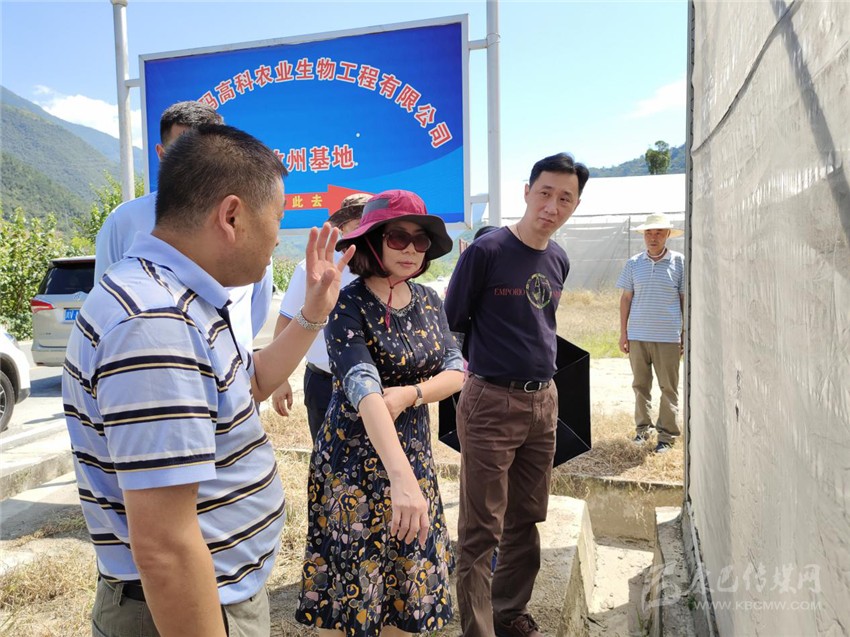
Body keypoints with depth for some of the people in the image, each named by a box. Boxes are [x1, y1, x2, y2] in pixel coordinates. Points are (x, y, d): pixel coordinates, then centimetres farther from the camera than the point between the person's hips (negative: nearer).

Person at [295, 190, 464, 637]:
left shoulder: (428, 301, 2)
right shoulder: (349, 306, -18)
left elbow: (456, 371, 0)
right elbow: (364, 389, -32)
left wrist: (411, 394, -20)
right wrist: (400, 477, -43)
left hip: (414, 455, 6)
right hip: (355, 463, -5)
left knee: (411, 583, 17)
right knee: (351, 589, 10)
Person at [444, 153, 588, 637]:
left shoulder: (559, 260, 8)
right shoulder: (487, 251, -11)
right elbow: (452, 324, -6)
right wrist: (484, 367, -3)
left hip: (544, 401, 7)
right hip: (491, 402, -6)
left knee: (526, 520, 17)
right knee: (482, 531, 2)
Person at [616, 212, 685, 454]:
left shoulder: (679, 262, 0)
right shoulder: (634, 263, 5)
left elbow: (685, 300, 3)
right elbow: (626, 298, 8)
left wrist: (686, 335, 0)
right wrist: (623, 333, 5)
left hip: (668, 336, -2)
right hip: (637, 335, 2)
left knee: (669, 388, 4)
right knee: (640, 385, 11)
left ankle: (667, 434, 12)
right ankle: (642, 428, 23)